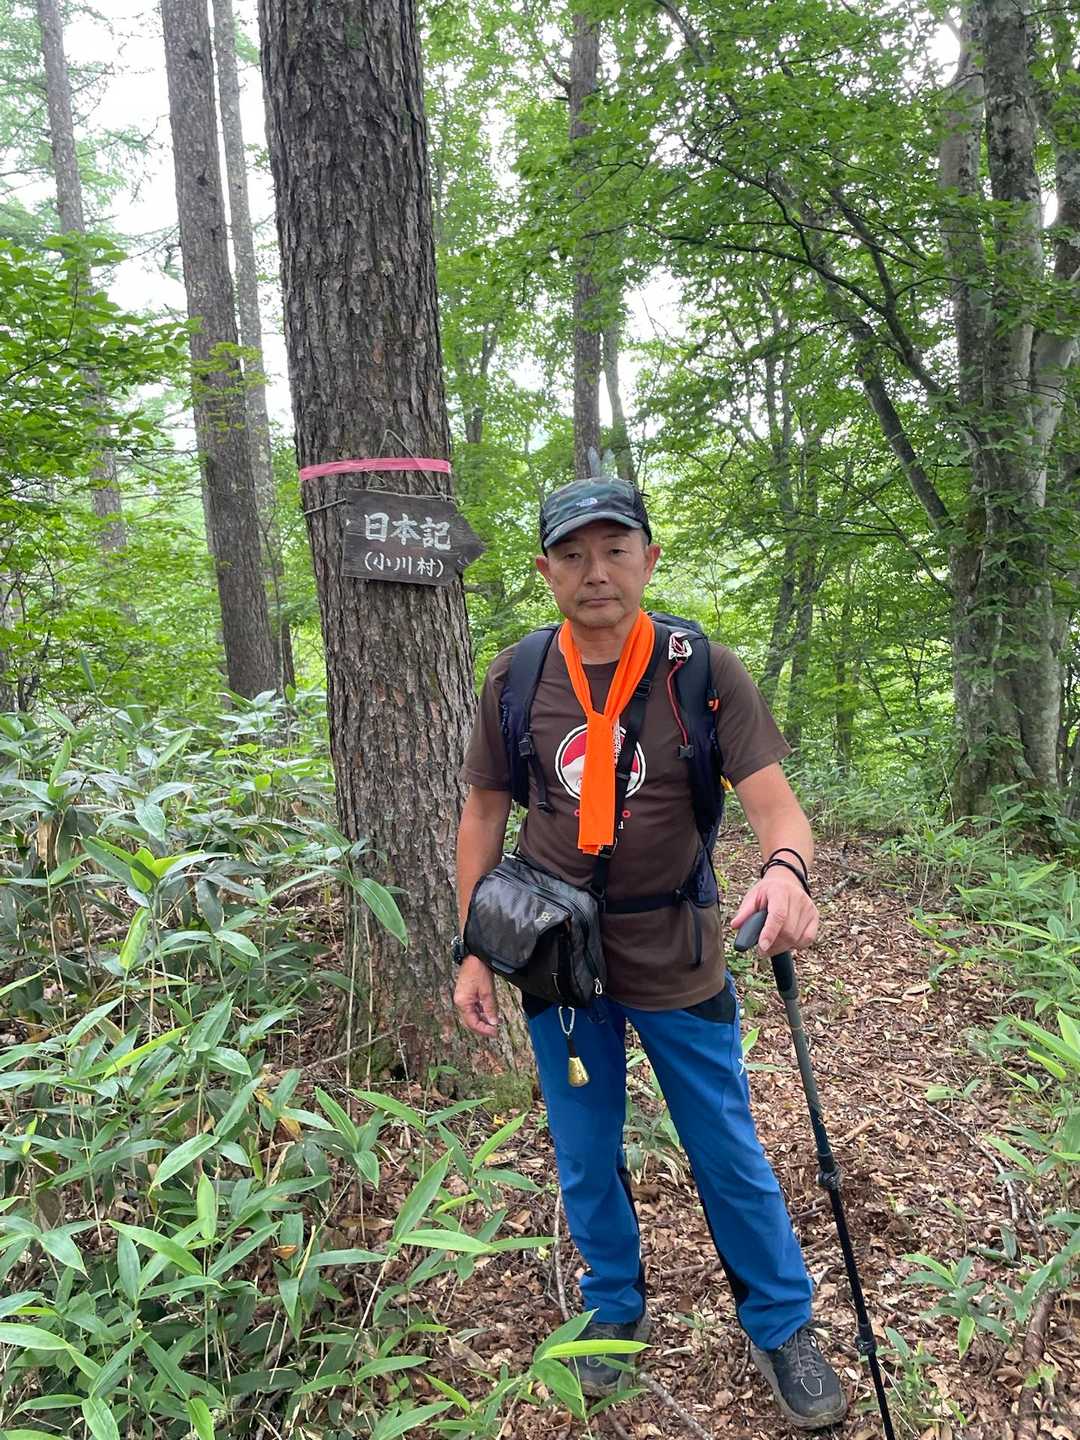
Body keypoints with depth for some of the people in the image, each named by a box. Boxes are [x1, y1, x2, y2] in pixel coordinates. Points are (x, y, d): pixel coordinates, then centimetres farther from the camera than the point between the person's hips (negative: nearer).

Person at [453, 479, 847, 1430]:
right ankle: (615, 1307, 45)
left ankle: (782, 1326, 38)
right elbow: (485, 814, 1)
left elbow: (774, 802, -19)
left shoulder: (704, 671, -13)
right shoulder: (515, 679, -6)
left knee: (731, 1157, 12)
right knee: (585, 1158, 18)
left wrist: (785, 866, -42)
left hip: (676, 963, -2)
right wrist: (473, 950, 0)